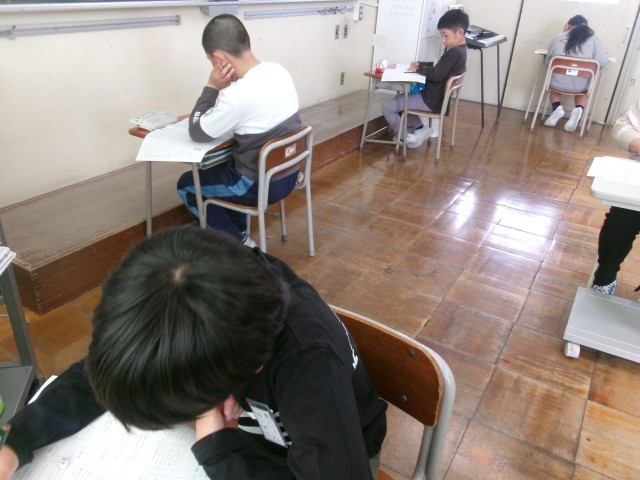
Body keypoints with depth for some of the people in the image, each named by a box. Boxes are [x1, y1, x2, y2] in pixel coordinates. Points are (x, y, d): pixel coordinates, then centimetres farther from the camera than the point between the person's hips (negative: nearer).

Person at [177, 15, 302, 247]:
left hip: (261, 185, -8)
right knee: (220, 167, 32)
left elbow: (197, 132, -13)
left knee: (186, 185, 15)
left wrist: (212, 87, -11)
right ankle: (239, 232, 34)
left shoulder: (238, 95, -29)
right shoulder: (279, 71, -4)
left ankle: (239, 245, 16)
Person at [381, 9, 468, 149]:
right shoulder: (457, 50, 10)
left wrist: (419, 69, -10)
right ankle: (421, 128, 11)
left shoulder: (455, 53, -22)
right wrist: (421, 64, 5)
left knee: (387, 107, -11)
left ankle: (404, 137, 5)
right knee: (399, 99, 26)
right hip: (437, 96, 11)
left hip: (431, 100, -11)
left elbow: (436, 75, -26)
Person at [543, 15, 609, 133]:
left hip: (557, 83, 0)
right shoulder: (593, 39, -3)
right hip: (580, 87, 0)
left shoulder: (557, 38, 0)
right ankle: (579, 109, 3)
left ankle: (557, 107, 7)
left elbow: (547, 62, 11)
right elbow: (603, 62, -9)